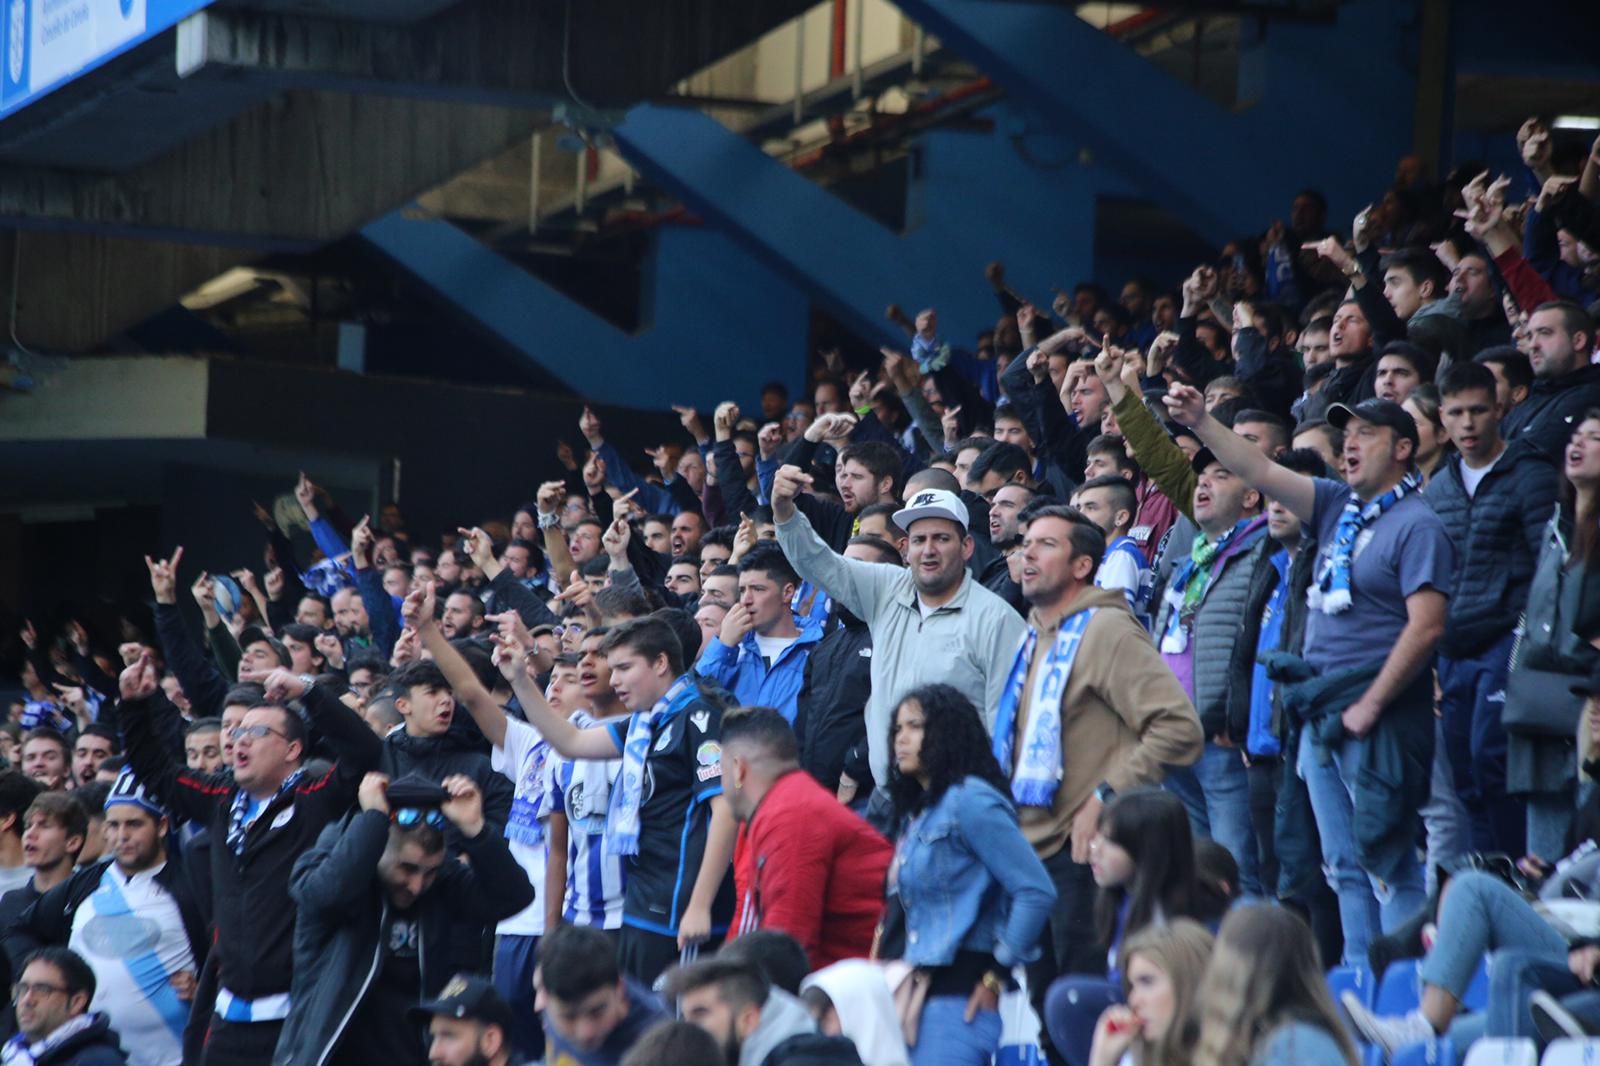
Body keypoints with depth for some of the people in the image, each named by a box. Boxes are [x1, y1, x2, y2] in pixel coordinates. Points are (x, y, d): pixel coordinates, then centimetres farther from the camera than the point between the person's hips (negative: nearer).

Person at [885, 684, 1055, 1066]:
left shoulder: (970, 801, -9)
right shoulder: (916, 812, 19)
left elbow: (1037, 892, -15)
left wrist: (997, 975, -10)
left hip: (960, 995, -10)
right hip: (924, 991, 10)